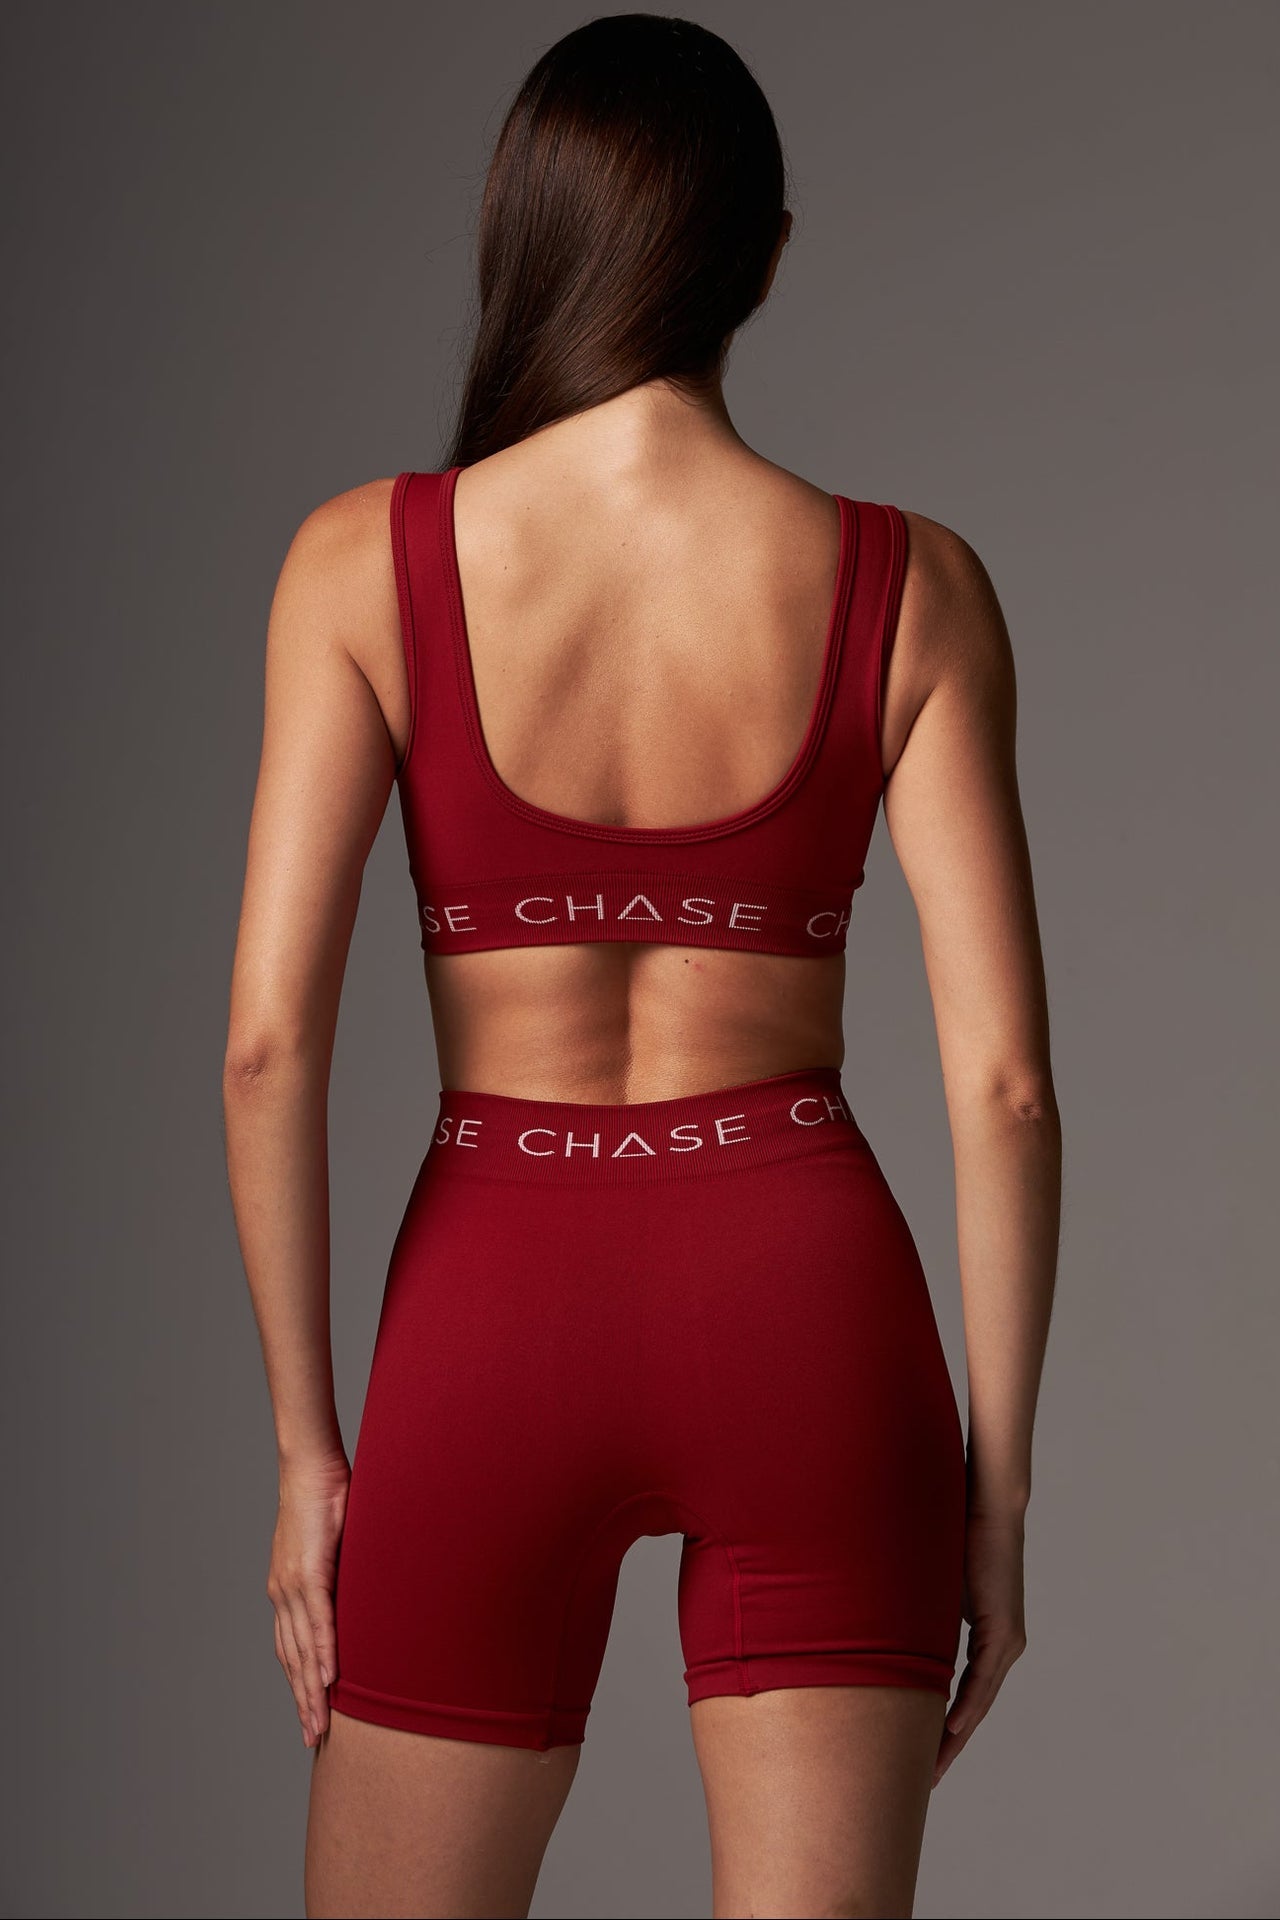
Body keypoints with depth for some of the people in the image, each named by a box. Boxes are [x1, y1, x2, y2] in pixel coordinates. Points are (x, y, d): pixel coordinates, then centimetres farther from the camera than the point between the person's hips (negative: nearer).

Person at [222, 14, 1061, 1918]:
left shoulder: (368, 562, -4)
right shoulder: (909, 587, -3)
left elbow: (270, 1041, -9)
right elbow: (1005, 1079, -6)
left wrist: (308, 1444, 1)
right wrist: (999, 1479, 4)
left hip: (496, 1308, 0)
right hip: (806, 1294, 1)